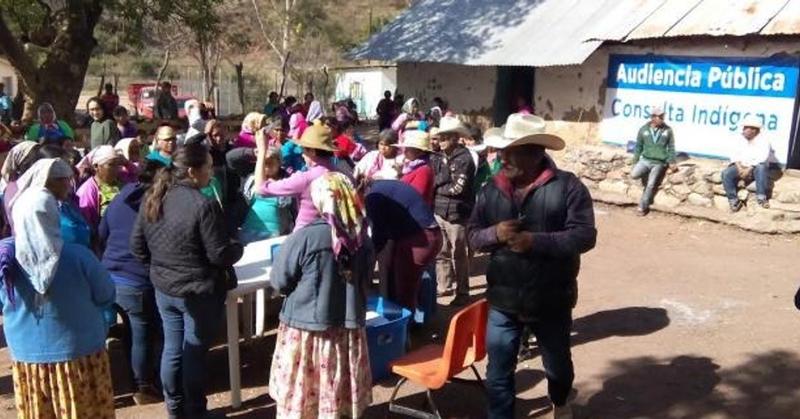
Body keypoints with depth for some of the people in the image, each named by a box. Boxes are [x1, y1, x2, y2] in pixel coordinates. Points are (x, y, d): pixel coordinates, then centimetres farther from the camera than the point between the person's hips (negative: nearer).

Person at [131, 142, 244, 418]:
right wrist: (238, 248, -1)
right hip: (199, 290, -6)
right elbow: (221, 255, -21)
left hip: (163, 287, 7)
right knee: (195, 352, 7)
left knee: (172, 348, 17)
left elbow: (137, 247, 6)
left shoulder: (152, 199, -1)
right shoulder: (204, 205, -23)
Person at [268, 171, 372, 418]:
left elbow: (279, 282, -7)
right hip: (348, 327, 4)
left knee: (299, 395, 11)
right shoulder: (361, 236, -3)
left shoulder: (306, 236, -17)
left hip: (306, 328, -4)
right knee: (340, 393, 15)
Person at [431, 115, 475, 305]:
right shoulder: (438, 157, 8)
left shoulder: (464, 158, -13)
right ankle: (444, 286, 32)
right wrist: (441, 182, -11)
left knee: (458, 254, 4)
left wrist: (435, 186, -7)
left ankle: (462, 292, 15)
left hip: (456, 213, -6)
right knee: (440, 252, 16)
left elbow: (457, 188, -17)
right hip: (438, 211, 7)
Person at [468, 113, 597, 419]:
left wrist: (535, 241, -27)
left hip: (551, 301, -1)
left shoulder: (567, 186, -13)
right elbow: (473, 235, 2)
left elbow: (584, 236, -18)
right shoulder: (492, 189, -1)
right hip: (503, 301, 2)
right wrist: (495, 233, -20)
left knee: (558, 364, 24)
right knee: (498, 374, 8)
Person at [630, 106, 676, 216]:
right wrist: (635, 161, 2)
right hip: (645, 160, 1)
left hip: (659, 163, -1)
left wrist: (671, 162, -5)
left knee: (651, 185, -6)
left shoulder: (668, 130, -1)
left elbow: (671, 148, 5)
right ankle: (646, 177, 10)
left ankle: (642, 207, 8)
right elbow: (638, 147, 7)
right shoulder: (643, 129, 0)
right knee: (633, 174, -24)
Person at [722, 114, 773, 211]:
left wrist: (749, 169, -27)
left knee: (761, 167, -39)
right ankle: (733, 200, -22)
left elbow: (762, 158, -17)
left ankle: (761, 197, -32)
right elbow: (735, 155, 2)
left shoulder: (763, 140, -3)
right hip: (741, 167, 4)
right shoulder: (739, 140, 13)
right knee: (726, 173, -24)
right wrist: (740, 168, -17)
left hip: (756, 168, -4)